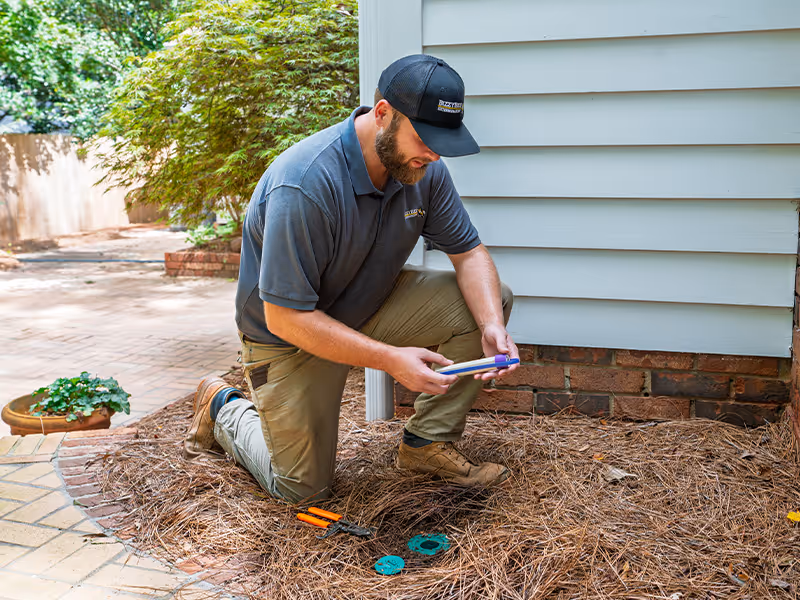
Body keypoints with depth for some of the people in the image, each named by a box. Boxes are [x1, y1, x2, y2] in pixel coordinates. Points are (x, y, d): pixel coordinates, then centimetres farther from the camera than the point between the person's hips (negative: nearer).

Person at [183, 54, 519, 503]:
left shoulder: (423, 167, -13)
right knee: (303, 488, 3)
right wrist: (391, 359, -36)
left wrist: (491, 326, -25)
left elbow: (469, 252, -6)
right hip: (293, 334, -6)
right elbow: (285, 316, -32)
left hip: (372, 306, 6)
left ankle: (428, 442, -1)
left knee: (490, 301, -12)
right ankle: (224, 407, 28)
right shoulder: (306, 184, -35)